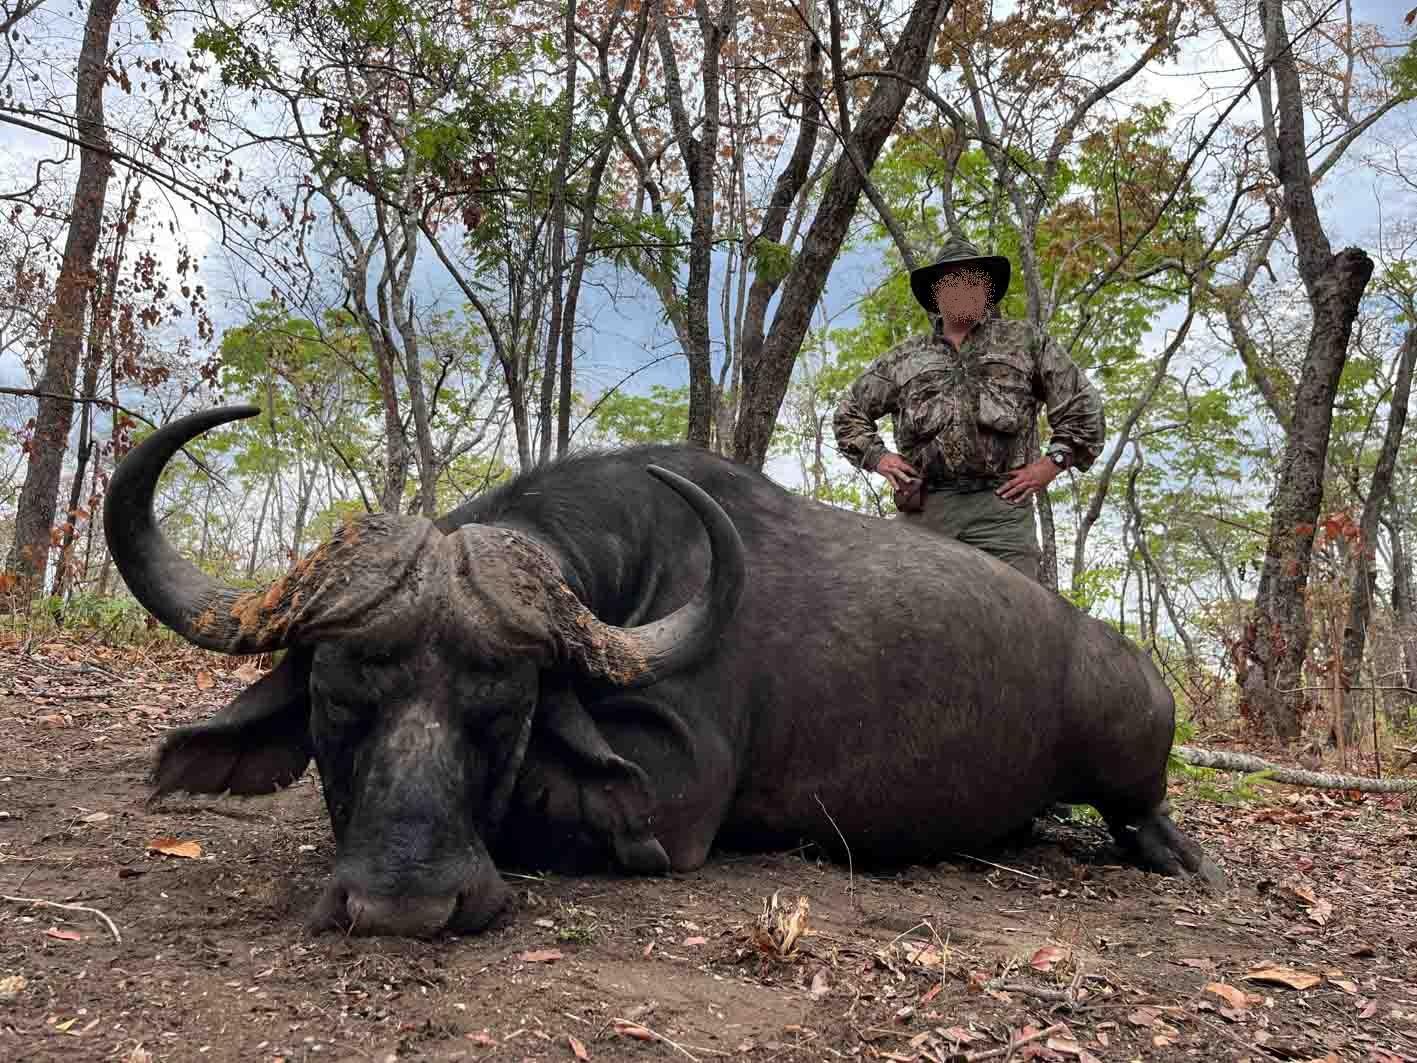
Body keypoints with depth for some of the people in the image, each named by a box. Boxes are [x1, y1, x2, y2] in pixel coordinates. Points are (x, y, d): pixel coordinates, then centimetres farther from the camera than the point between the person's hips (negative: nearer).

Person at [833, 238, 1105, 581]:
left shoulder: (1025, 341, 17)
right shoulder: (905, 358, 21)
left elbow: (1083, 406, 16)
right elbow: (850, 412, 30)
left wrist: (1052, 463, 5)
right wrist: (876, 456, 14)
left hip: (1001, 505, -1)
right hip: (925, 508, 2)